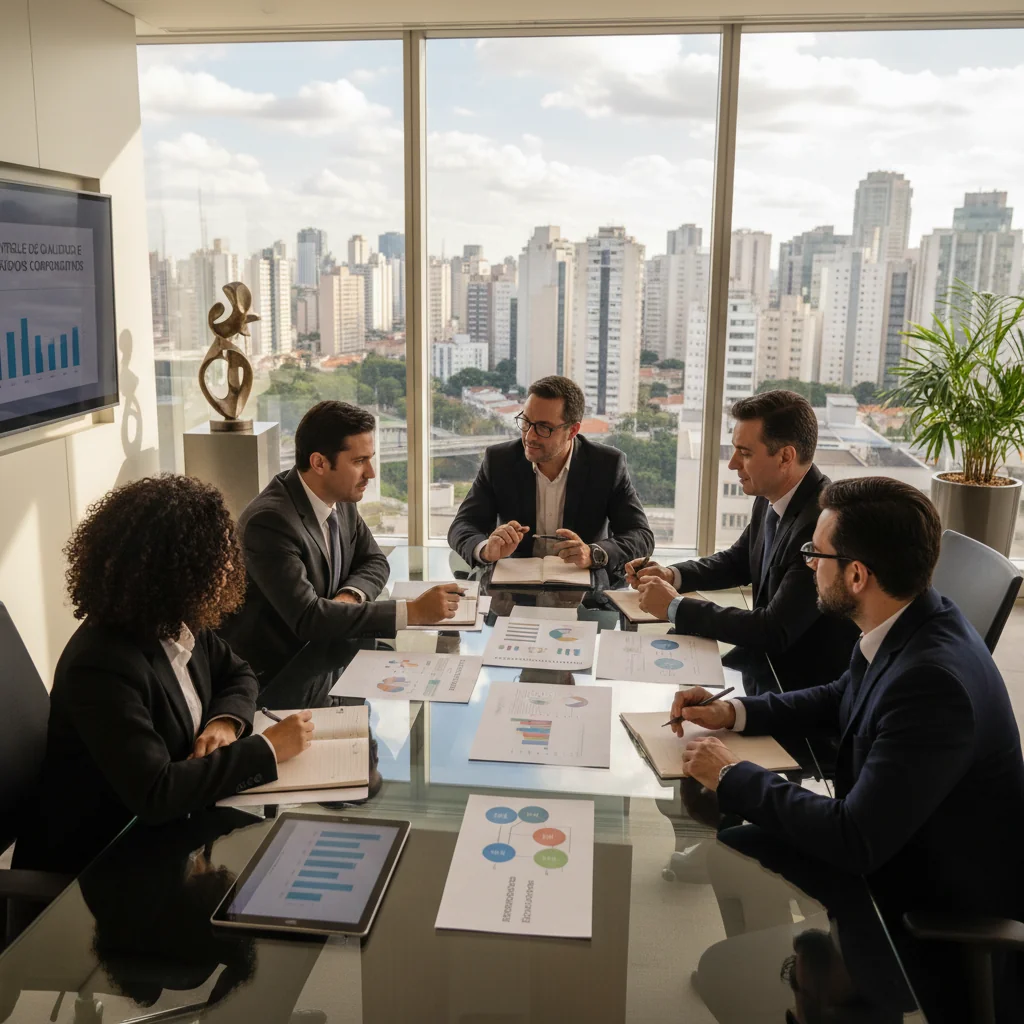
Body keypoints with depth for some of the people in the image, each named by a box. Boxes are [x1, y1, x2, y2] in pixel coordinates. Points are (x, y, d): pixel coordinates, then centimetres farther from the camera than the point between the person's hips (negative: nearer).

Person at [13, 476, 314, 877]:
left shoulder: (181, 623, -5)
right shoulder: (102, 667, -29)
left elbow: (237, 676, 10)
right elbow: (154, 793, -35)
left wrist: (226, 722, -12)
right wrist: (267, 749, -28)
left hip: (163, 827, 7)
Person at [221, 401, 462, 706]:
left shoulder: (340, 497, -2)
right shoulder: (269, 521, -26)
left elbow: (374, 562, 10)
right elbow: (307, 617, -32)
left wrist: (349, 597, -13)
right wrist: (412, 611, -32)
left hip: (319, 651, 7)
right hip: (273, 678, -7)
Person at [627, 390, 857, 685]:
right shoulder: (770, 499, -2)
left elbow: (775, 631, -28)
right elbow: (737, 562, 17)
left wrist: (675, 606, -20)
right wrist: (672, 575, -1)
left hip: (807, 682, -7)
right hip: (768, 660, 7)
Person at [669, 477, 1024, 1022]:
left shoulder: (933, 681, -33)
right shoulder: (910, 626, -6)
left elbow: (855, 842, -32)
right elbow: (840, 698, 13)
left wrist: (733, 777, -20)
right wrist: (734, 711, 1)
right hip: (897, 850, 8)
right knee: (728, 848, 3)